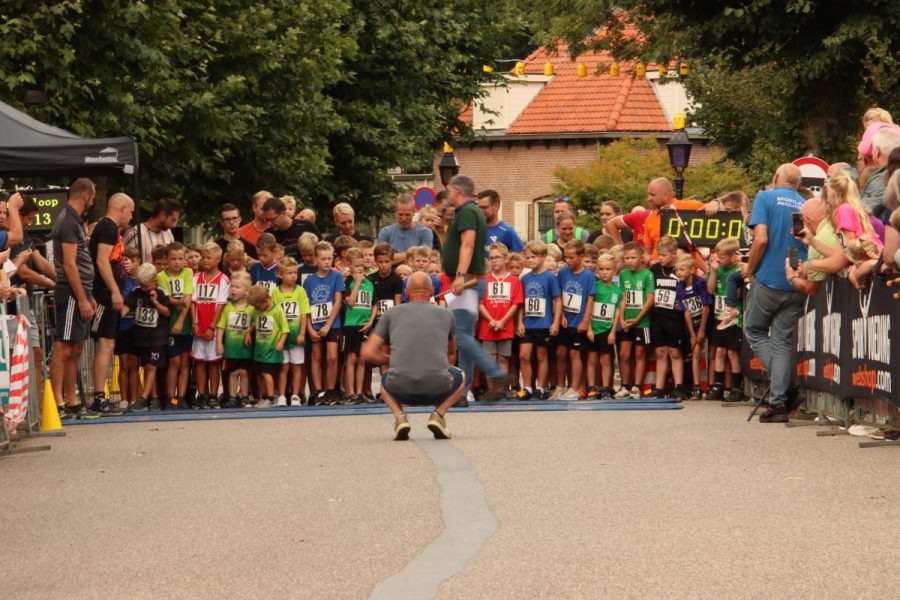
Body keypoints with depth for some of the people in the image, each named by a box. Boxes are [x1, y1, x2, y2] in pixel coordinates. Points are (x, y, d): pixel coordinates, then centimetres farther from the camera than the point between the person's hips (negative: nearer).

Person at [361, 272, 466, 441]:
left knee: (385, 380, 37)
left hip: (401, 390, 1)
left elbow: (368, 353, 10)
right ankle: (439, 414, 6)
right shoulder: (445, 314, 15)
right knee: (460, 377, 34)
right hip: (437, 390, 0)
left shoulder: (392, 313, 13)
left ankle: (399, 416, 7)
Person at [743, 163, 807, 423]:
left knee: (754, 331, 13)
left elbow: (761, 239, -14)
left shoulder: (766, 198, -3)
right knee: (784, 341, 8)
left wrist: (750, 269, -1)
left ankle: (786, 390, -1)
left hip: (769, 280, -4)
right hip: (797, 284, 4)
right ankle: (779, 401, 1)